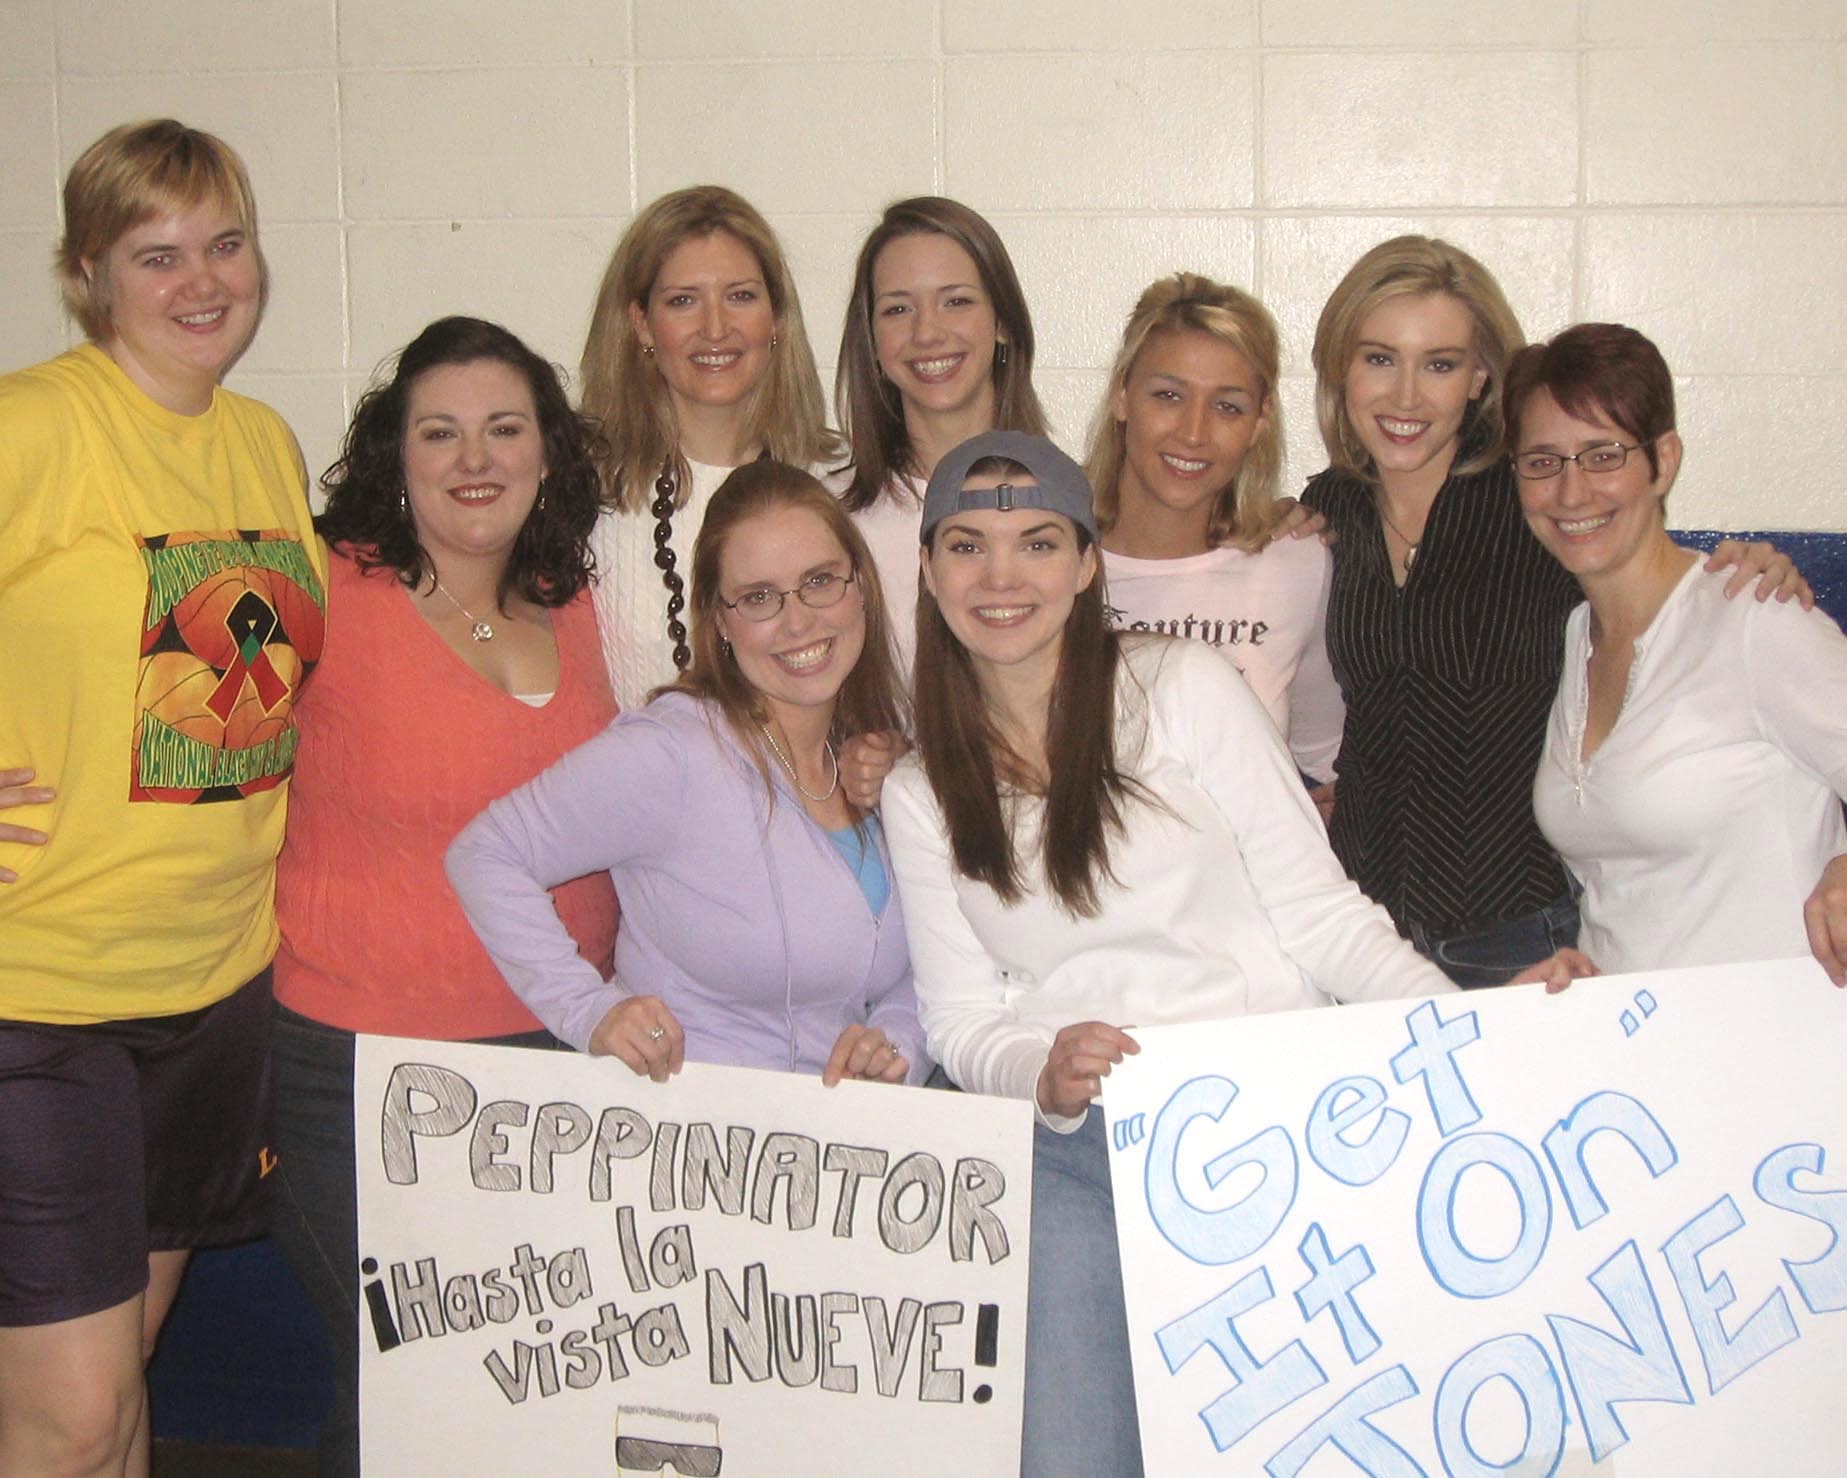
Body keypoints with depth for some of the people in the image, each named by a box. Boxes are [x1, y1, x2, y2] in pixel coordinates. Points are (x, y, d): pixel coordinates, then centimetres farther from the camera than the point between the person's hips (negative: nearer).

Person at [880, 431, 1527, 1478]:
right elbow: (961, 1019, 7)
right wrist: (1045, 1072, -15)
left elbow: (1318, 916, -4)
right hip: (1069, 1156, 2)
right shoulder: (920, 794, 8)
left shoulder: (1186, 691, -3)